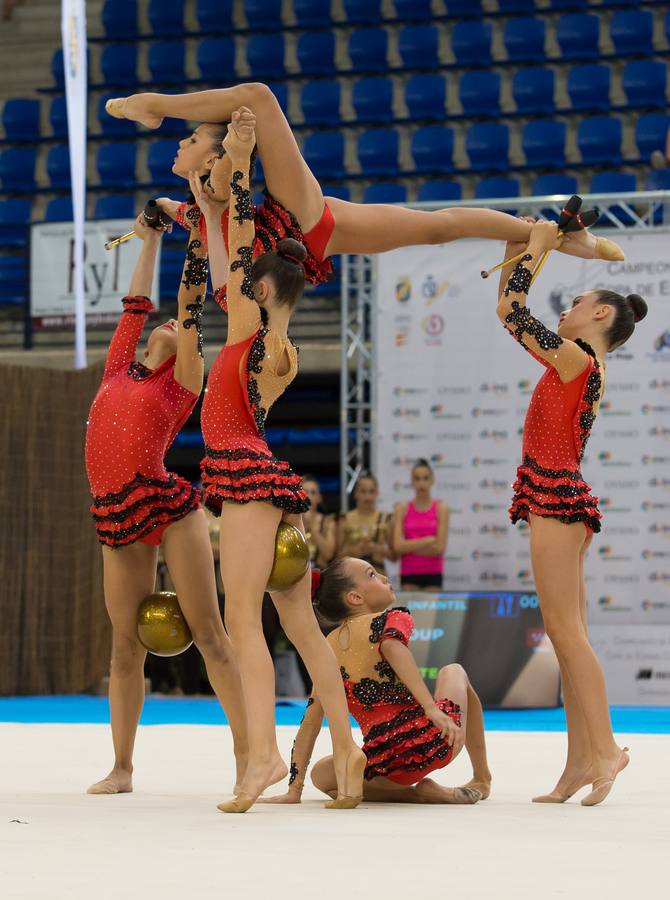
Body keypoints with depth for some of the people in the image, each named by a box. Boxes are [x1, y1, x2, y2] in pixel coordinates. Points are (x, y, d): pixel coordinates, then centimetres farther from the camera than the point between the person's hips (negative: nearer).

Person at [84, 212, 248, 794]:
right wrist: (150, 239, 32)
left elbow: (191, 307, 4)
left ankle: (246, 749, -4)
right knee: (126, 644, 6)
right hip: (115, 519, 4)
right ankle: (122, 768, 9)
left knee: (207, 630, -6)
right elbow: (137, 303, 23)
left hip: (169, 504, -4)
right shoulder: (118, 370, 18)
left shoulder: (183, 382, 7)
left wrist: (198, 240, 6)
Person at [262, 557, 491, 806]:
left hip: (384, 764, 1)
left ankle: (415, 793, 10)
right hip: (432, 741, -1)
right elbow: (392, 647, -22)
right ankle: (482, 779, 33)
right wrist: (433, 709, -32)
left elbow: (310, 724, 13)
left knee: (321, 774, 34)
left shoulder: (329, 647, 14)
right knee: (453, 672, 32)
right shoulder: (392, 618, 3)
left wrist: (294, 790, 15)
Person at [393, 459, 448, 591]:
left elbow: (439, 547, -8)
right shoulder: (402, 509, 4)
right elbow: (398, 546, -7)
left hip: (432, 574, -1)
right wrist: (428, 540, -12)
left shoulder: (441, 509, 0)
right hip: (409, 574, 1)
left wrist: (410, 547, -8)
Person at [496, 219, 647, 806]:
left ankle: (604, 748, -15)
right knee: (567, 634, 5)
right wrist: (526, 250, 22)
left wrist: (536, 249, 0)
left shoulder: (575, 357, -10)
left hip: (555, 495, -9)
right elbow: (514, 313, 23)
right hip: (563, 497, 9)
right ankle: (581, 762, 4)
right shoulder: (582, 365, 16)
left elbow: (509, 310, -10)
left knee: (565, 629, -12)